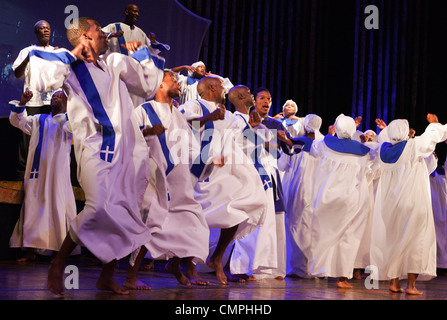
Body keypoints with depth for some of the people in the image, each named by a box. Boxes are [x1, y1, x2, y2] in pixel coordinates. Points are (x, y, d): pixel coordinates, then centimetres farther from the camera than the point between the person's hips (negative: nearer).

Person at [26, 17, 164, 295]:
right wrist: (72, 55, -9)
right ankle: (58, 265, -4)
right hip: (95, 148, -6)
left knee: (127, 215, 5)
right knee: (100, 208, -24)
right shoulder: (71, 67, 3)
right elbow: (41, 78, -18)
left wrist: (140, 51, 27)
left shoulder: (115, 63, 18)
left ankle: (107, 277, 19)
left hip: (128, 150, 6)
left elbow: (150, 83, 30)